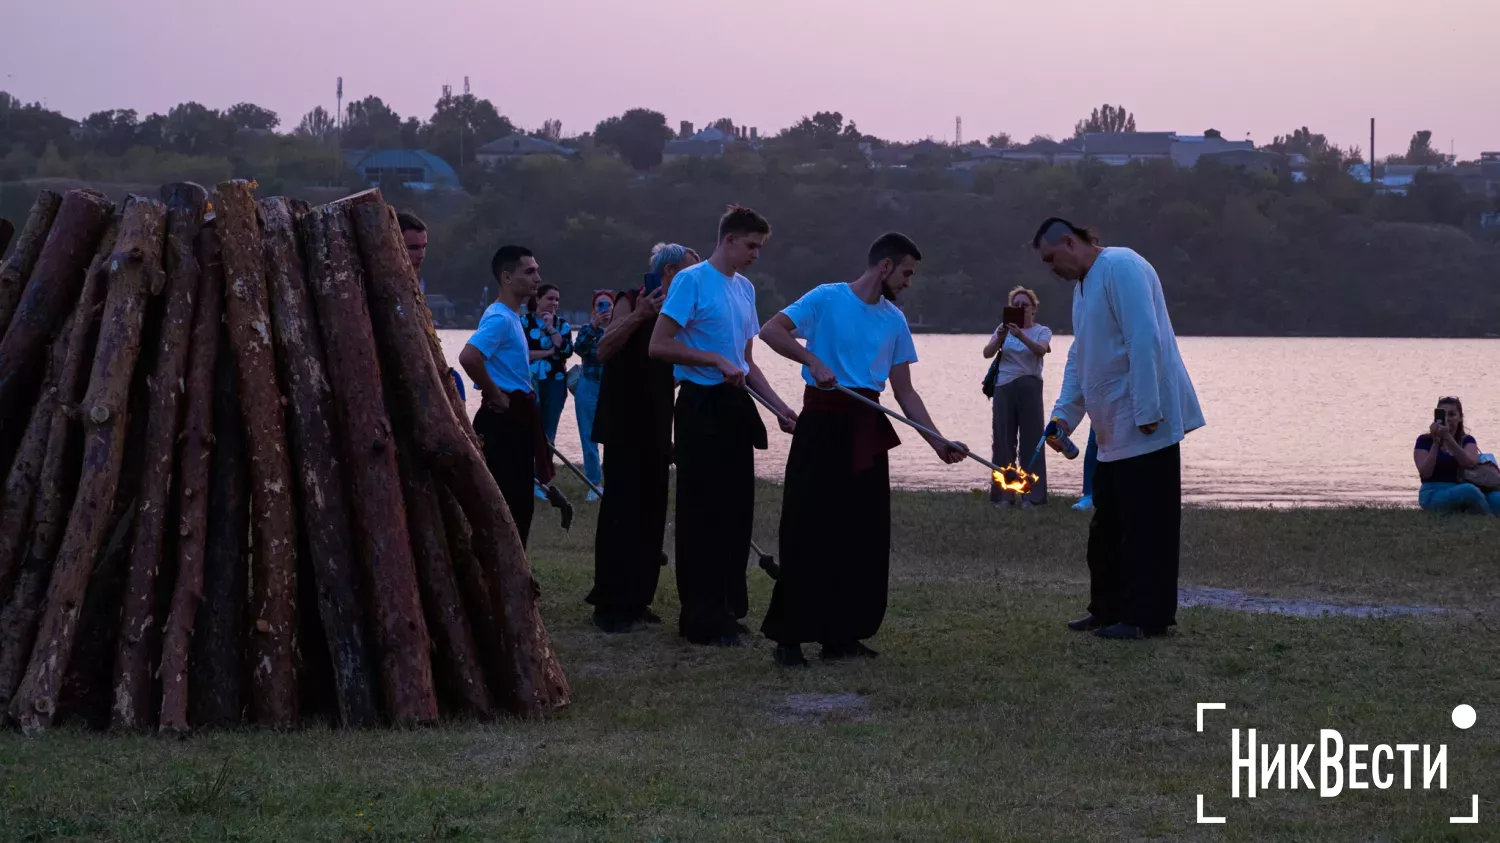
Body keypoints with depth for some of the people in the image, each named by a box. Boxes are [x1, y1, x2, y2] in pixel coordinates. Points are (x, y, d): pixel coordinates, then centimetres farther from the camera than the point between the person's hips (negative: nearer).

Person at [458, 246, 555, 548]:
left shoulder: (511, 317, 15)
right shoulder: (500, 318, -17)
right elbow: (468, 357, -32)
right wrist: (496, 396, -20)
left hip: (516, 417, 10)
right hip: (504, 419, -10)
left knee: (519, 502, 13)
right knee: (507, 504, -8)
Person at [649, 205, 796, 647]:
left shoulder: (745, 288, 16)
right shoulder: (692, 280, -9)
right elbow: (659, 345, -14)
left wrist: (780, 407, 12)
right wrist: (717, 361, -18)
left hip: (736, 406, 8)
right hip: (702, 407, -8)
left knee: (736, 511, 9)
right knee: (703, 514, -4)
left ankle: (729, 609, 18)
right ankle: (703, 619, -1)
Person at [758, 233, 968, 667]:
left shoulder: (895, 321, 11)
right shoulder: (827, 299, -4)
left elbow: (905, 391, 12)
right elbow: (771, 330, -12)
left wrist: (938, 441, 3)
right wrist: (814, 362, -22)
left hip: (867, 430, 6)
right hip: (823, 421, -6)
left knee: (864, 534, 5)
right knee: (808, 530, -7)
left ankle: (842, 634, 14)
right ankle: (789, 636, -1)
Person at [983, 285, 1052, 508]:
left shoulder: (1042, 331, 5)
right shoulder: (1004, 328, 11)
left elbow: (1041, 349, -18)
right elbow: (987, 353, -3)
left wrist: (1021, 336, -35)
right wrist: (999, 338, -24)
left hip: (1029, 388, -2)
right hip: (1004, 388, 2)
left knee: (1031, 440, -3)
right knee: (1003, 440, 2)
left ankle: (1031, 495, -1)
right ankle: (1003, 494, 6)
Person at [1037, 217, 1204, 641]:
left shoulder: (1121, 268, -13)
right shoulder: (1083, 285, 19)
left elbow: (1144, 340, -21)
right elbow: (1079, 356, 22)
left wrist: (1146, 412, -24)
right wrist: (1064, 413, 11)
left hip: (1146, 428, -10)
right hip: (1114, 431, 10)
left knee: (1146, 525, -4)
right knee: (1107, 524, 13)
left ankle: (1147, 617, 0)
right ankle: (1109, 610, 21)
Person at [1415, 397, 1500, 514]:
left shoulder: (1467, 440, 13)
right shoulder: (1425, 441, 5)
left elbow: (1470, 463, -11)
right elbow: (1425, 473, -10)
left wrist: (1448, 438, -20)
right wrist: (1436, 443, -16)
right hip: (1433, 495, -3)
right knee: (1469, 490, -36)